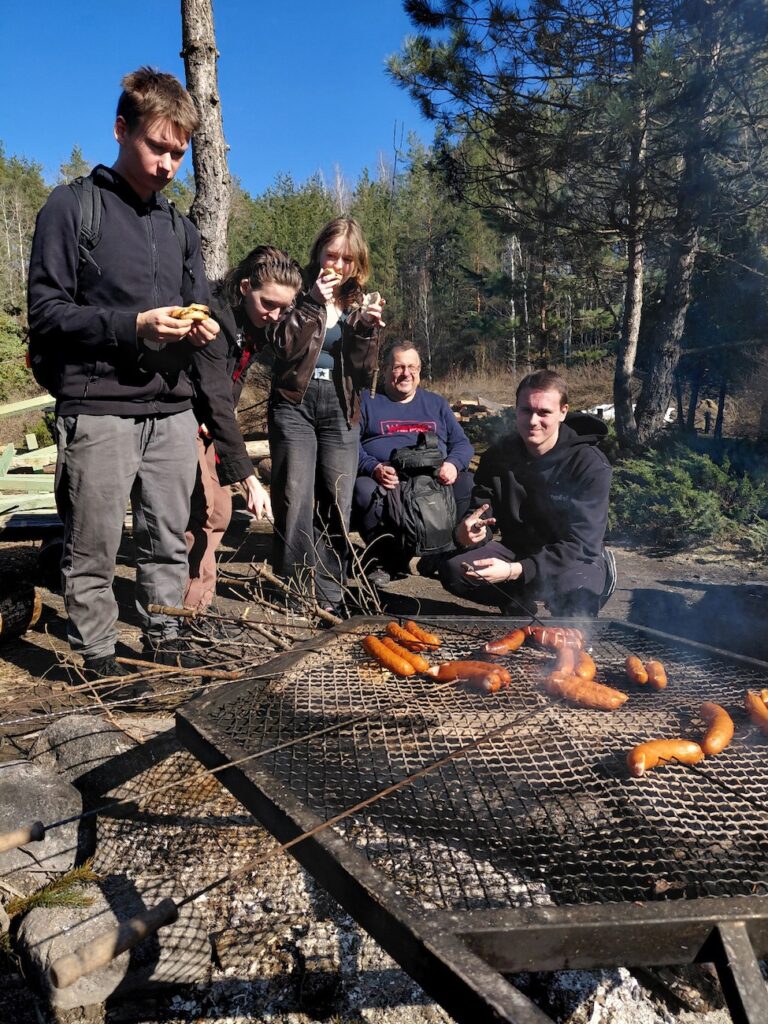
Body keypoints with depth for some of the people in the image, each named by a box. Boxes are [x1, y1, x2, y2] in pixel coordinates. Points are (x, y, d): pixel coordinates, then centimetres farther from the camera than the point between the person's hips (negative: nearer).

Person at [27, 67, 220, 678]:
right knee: (94, 551, 1)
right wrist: (132, 325, -16)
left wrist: (203, 329, -1)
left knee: (169, 543, 10)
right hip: (98, 412, -5)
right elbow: (46, 312, -4)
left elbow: (199, 305, 23)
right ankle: (98, 662, 16)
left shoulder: (179, 227, 19)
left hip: (173, 411, 5)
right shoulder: (71, 208, 2)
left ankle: (163, 649, 25)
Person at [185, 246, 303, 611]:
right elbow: (217, 400, -33)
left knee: (218, 511, 7)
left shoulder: (256, 323, -2)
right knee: (202, 510, -12)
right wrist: (248, 477, -37)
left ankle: (196, 603, 19)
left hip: (205, 421, 8)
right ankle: (190, 608, 0)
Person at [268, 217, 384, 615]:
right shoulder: (300, 294, 5)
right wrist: (312, 303, -15)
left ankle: (330, 597, 12)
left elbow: (364, 373, 4)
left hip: (340, 410, 3)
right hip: (295, 405, -2)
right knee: (295, 502, -8)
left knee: (337, 505, 2)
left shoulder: (360, 304, 13)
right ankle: (295, 593, 3)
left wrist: (367, 329, -10)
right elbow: (284, 347, -12)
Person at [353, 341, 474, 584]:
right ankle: (388, 559, -15)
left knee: (470, 485, -25)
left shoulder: (436, 403, 26)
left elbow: (462, 443, 18)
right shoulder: (367, 401, 15)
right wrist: (373, 468, -19)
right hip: (385, 482, -2)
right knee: (364, 491, -35)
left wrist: (453, 464, -7)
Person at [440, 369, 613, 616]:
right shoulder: (498, 456, -6)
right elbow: (481, 518, -5)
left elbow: (580, 544, -25)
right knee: (453, 572, -20)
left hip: (575, 559, -4)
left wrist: (516, 571, -38)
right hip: (516, 550, 4)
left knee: (575, 599, -37)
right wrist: (470, 530, -33)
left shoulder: (590, 465, -19)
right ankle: (519, 602, 3)